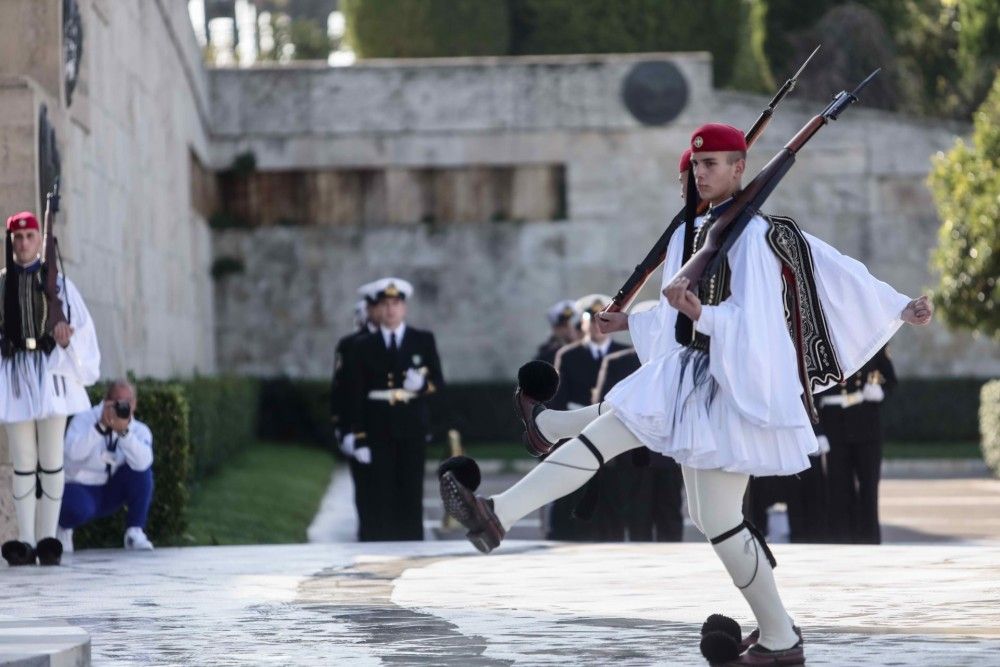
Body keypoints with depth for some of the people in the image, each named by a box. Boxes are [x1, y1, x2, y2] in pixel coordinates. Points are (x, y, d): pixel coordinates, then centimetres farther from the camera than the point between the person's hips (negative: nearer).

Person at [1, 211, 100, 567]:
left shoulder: (57, 282, 4)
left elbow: (80, 325, 2)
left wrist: (67, 341, -15)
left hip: (51, 373, -1)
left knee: (51, 460, 1)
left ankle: (48, 538, 5)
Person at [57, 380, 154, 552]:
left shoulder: (139, 431, -5)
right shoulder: (85, 419, -10)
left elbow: (142, 463, -29)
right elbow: (74, 452, -31)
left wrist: (123, 432, -39)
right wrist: (101, 426, -36)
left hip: (111, 492, 3)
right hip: (81, 487, -3)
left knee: (142, 470, -23)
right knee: (79, 509, -37)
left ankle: (135, 533, -13)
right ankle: (64, 527, 3)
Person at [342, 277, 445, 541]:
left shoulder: (424, 341, 9)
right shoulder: (363, 347, 6)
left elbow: (439, 382, 8)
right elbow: (355, 396, 2)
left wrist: (423, 385, -17)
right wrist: (359, 438, -5)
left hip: (412, 430, 1)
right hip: (378, 432, -1)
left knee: (411, 498, 3)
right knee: (381, 500, -2)